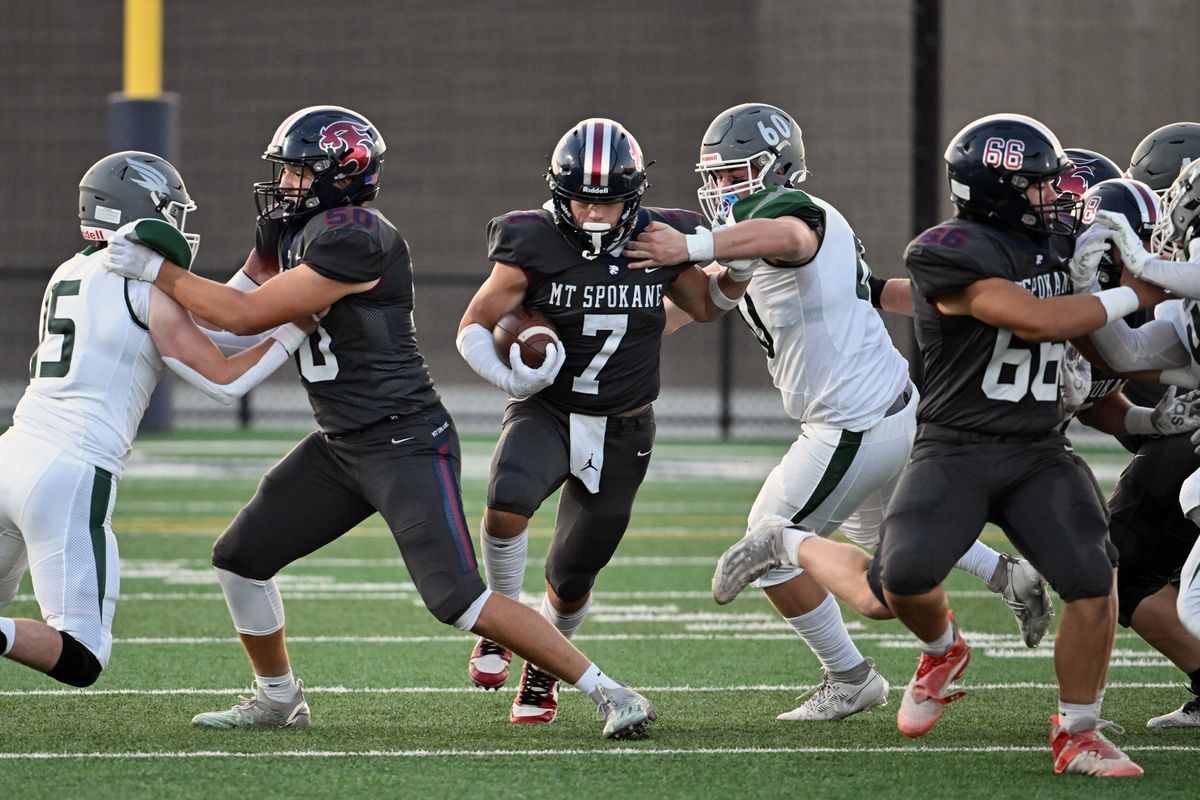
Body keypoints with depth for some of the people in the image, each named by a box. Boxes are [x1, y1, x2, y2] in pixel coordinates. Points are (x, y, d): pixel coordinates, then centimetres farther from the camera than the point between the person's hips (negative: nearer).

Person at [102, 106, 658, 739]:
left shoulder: (356, 240, -21)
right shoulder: (303, 233, 10)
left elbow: (246, 315, -19)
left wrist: (158, 272, -11)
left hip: (407, 444, -10)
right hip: (340, 445, 10)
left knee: (458, 600, -16)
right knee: (240, 557, 11)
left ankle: (609, 694, -11)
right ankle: (278, 700, 29)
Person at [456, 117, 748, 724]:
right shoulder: (534, 247, -13)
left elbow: (706, 305, 15)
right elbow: (474, 328, -5)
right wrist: (510, 376, -24)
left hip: (621, 431, 2)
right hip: (545, 415, -2)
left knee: (570, 579, 9)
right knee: (507, 503, -34)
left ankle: (544, 665, 41)